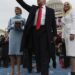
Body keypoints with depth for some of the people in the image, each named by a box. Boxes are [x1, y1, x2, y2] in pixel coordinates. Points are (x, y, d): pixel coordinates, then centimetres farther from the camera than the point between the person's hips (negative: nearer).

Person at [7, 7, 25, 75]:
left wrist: (21, 27, -13)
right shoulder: (11, 19, 20)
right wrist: (13, 26, -8)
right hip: (12, 36, 2)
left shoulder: (23, 19, 15)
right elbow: (8, 28, 11)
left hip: (20, 36, -2)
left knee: (18, 52, -10)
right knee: (12, 52, -6)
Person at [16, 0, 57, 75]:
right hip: (34, 31, 3)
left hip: (44, 31, -3)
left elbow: (53, 23, 11)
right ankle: (39, 69, 17)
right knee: (37, 52, 6)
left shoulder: (50, 10, 14)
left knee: (44, 53, -6)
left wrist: (54, 34, 6)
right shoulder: (33, 8, 22)